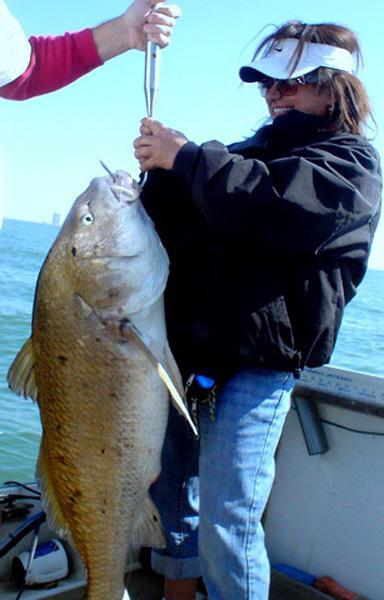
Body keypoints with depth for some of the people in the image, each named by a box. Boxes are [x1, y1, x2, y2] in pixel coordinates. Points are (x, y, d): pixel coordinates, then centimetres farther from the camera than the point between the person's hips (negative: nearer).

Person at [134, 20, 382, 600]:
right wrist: (160, 171, 1)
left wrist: (185, 155, -17)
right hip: (187, 347, 8)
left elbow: (275, 203, -25)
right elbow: (173, 225, 20)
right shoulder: (250, 151, 17)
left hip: (256, 365, -7)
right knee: (168, 487, 18)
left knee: (225, 526, -7)